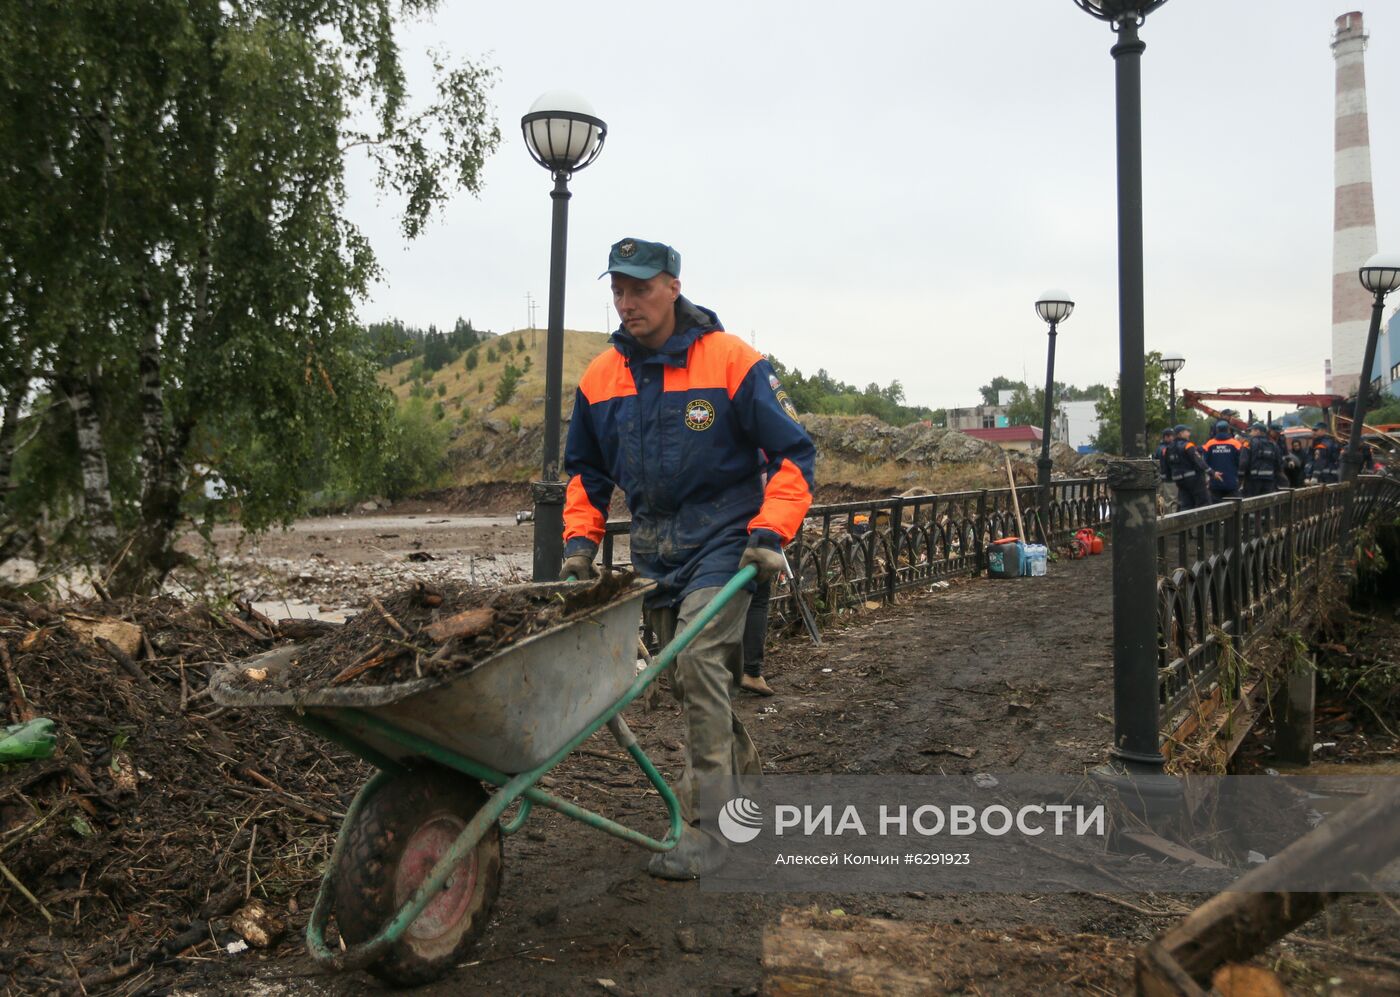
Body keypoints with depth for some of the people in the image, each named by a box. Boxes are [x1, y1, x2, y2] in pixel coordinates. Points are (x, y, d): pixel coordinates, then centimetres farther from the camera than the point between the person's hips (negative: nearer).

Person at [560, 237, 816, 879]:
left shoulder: (732, 363, -10)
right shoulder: (600, 378, 4)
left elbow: (793, 452, -7)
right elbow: (586, 469, 16)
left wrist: (769, 533, -17)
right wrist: (580, 539, 3)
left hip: (722, 539, -6)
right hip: (653, 548, 6)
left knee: (700, 661, -18)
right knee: (691, 679, 14)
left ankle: (705, 830, -9)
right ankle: (745, 783, 37)